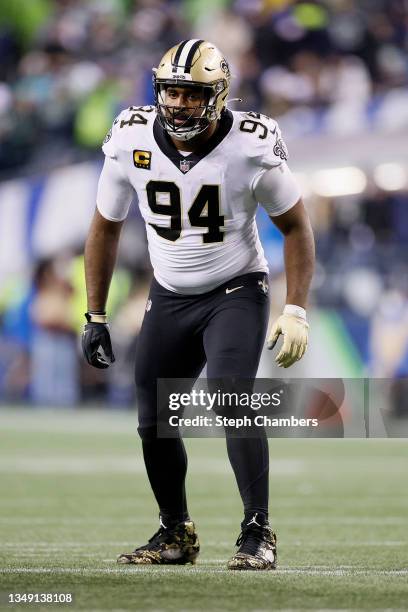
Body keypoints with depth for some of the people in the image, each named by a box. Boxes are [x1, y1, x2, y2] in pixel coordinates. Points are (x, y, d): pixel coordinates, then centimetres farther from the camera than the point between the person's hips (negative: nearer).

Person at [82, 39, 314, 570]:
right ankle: (176, 535, 24)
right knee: (154, 421, 4)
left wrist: (296, 311, -15)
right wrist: (95, 317, 4)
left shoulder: (251, 149, -21)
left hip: (236, 292, -4)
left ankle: (258, 532, -13)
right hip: (169, 298, 4)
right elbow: (105, 228, 3)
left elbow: (296, 228, -7)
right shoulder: (132, 143, -12)